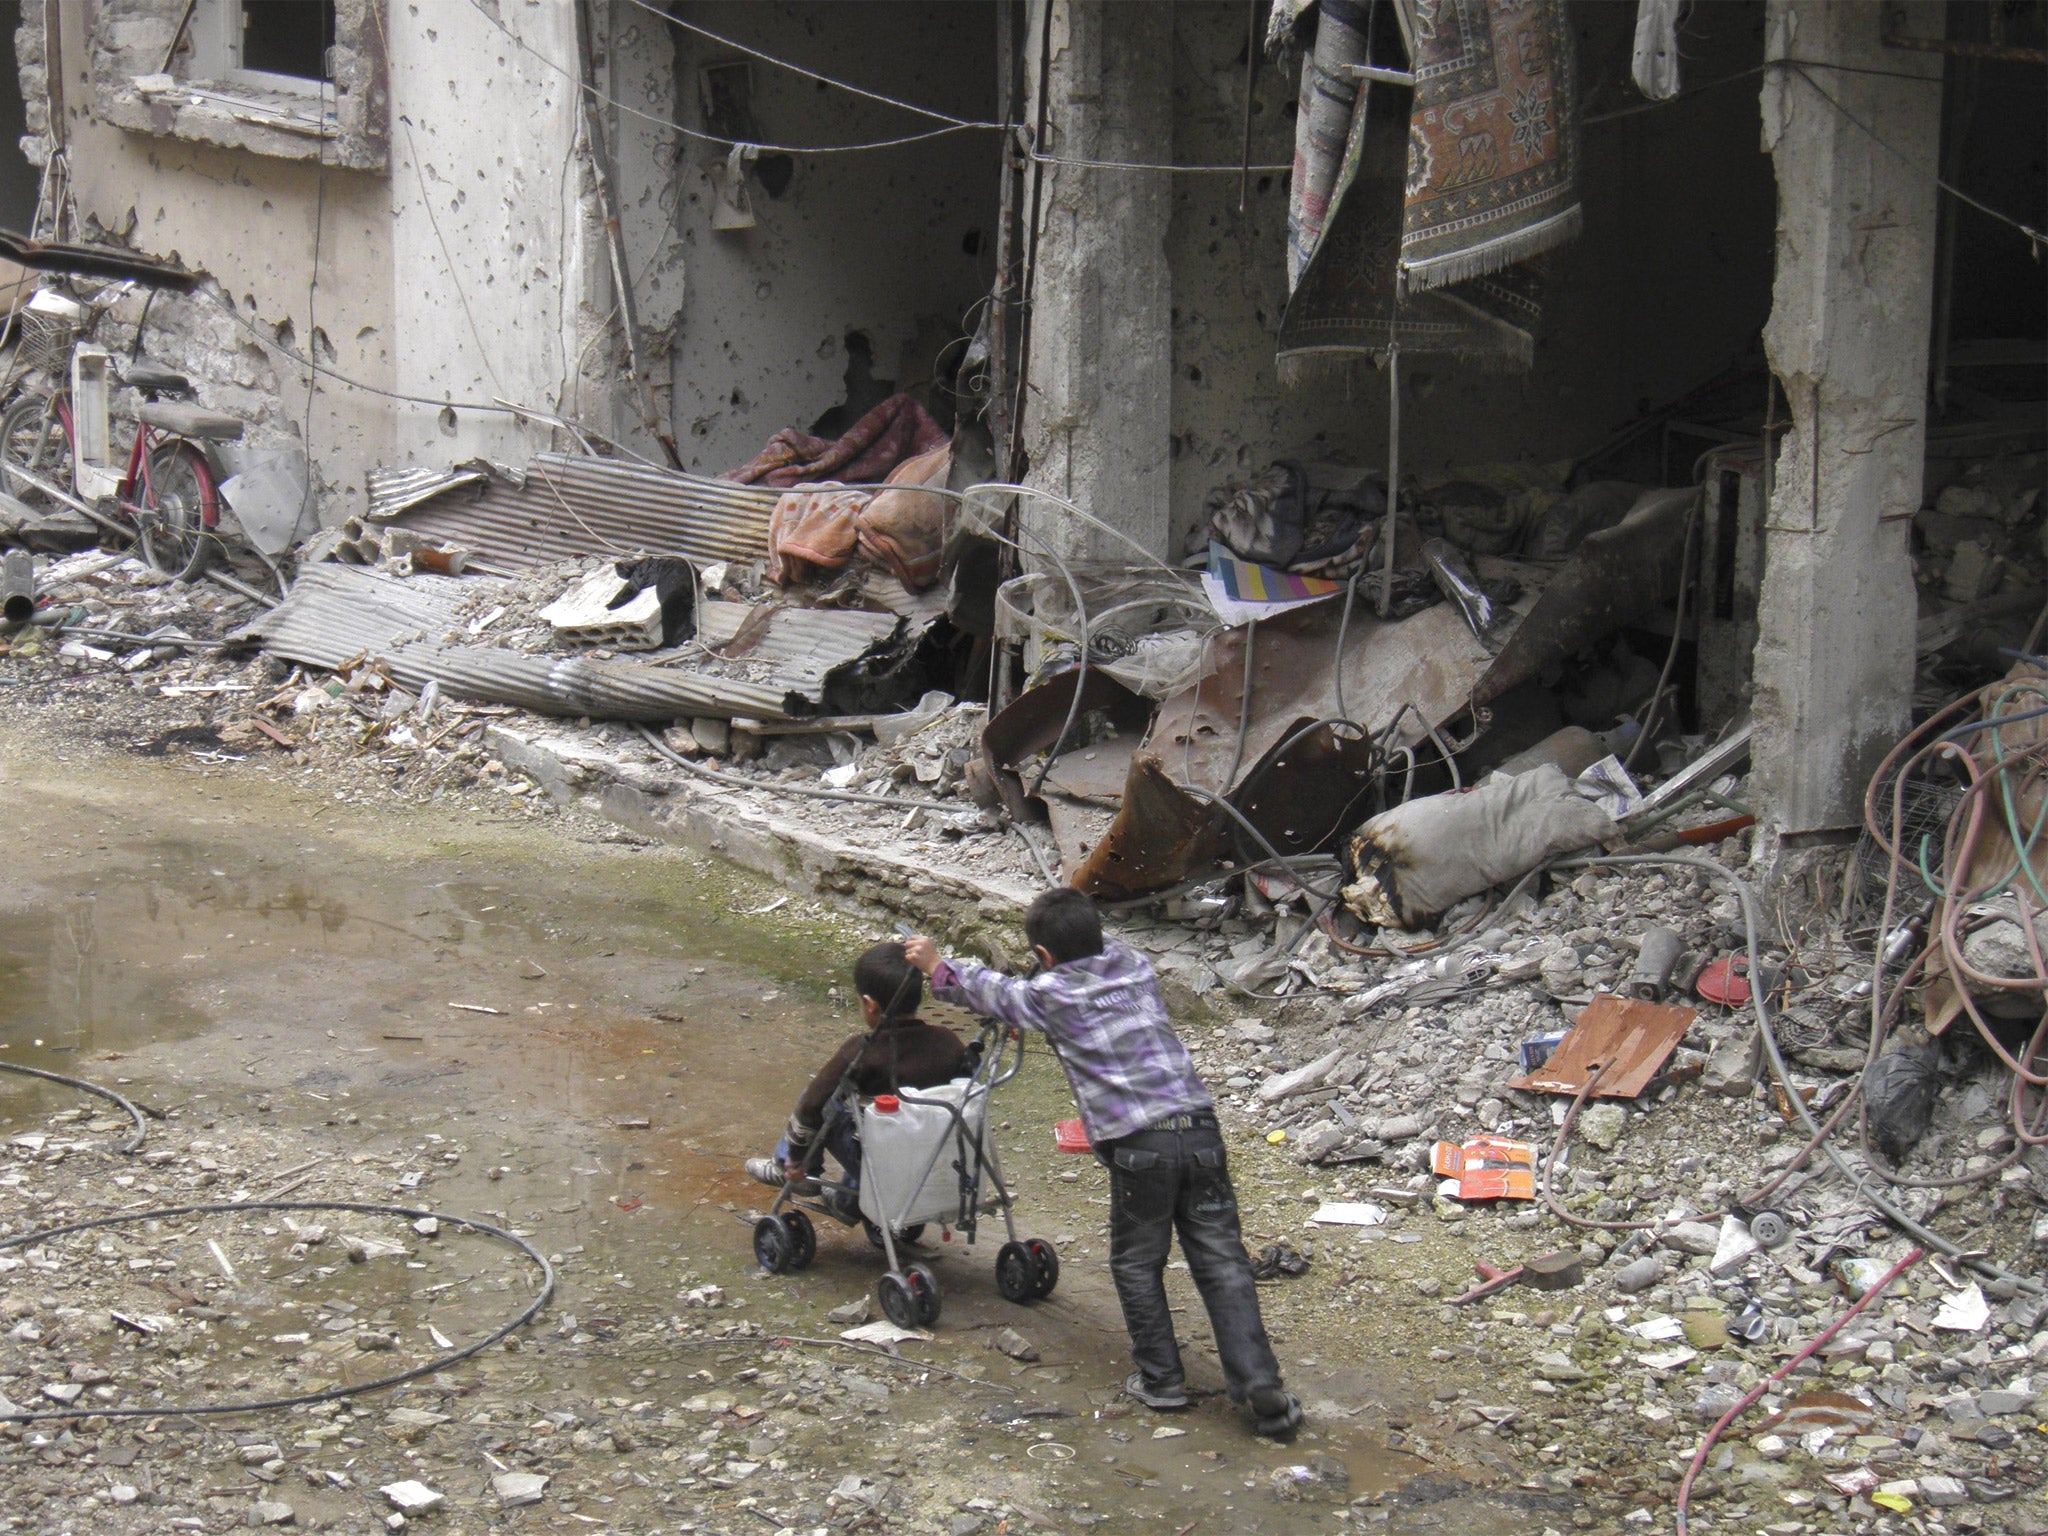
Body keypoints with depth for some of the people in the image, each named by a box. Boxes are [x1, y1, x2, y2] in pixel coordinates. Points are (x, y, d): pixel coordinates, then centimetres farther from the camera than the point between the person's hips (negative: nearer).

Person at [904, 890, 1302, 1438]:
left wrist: (936, 966, 40)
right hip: (1199, 1129, 4)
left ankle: (1162, 1379, 20)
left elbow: (993, 991, 22)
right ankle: (1261, 1388, -2)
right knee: (1222, 1262, 4)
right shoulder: (1134, 965, 15)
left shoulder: (1049, 994, 3)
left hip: (1139, 1146, -4)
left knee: (1137, 1265, 16)